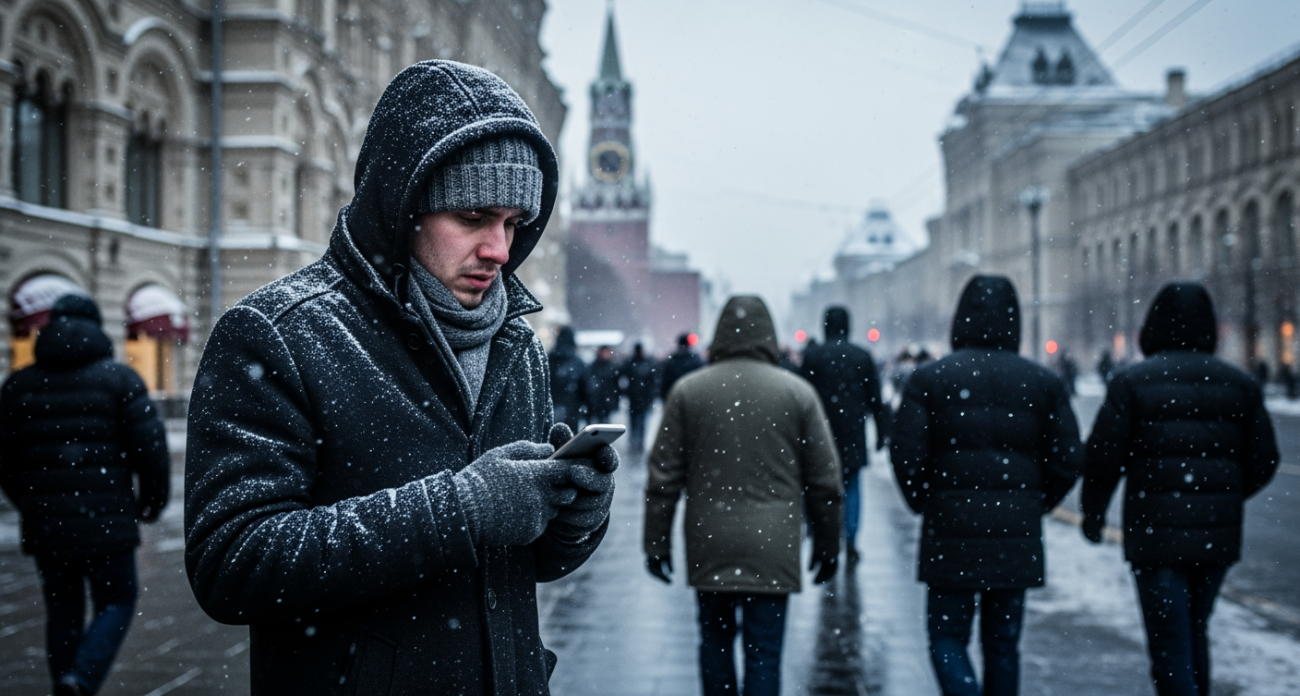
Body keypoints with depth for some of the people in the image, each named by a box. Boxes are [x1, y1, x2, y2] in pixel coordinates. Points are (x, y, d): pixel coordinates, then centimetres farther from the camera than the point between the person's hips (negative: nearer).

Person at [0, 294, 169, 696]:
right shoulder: (118, 378, -1)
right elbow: (150, 445, -7)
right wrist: (154, 499, 8)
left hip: (45, 523, 3)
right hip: (106, 521, -3)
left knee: (63, 610, 15)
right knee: (117, 602, 8)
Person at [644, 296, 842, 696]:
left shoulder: (687, 390, 1)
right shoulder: (797, 393, 0)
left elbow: (664, 476, 1)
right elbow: (824, 480, 3)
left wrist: (656, 543, 9)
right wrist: (827, 545, 13)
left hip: (708, 545, 1)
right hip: (773, 543, -1)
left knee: (715, 640, 18)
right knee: (764, 653, 2)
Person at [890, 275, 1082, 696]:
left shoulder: (929, 378, -4)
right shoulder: (1042, 382, 2)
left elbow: (906, 456, -10)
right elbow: (1068, 460, -1)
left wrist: (925, 504, 7)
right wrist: (1033, 505, 13)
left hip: (951, 533, -2)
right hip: (1017, 536, 2)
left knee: (948, 641, 8)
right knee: (1002, 644, 14)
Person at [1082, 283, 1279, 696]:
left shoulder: (1132, 383, -6)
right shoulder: (1240, 385, 5)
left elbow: (1103, 457, -8)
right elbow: (1263, 460, 6)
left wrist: (1092, 515, 8)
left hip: (1157, 535, -4)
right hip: (1217, 537, 4)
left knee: (1170, 647, -1)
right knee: (1195, 634, 22)